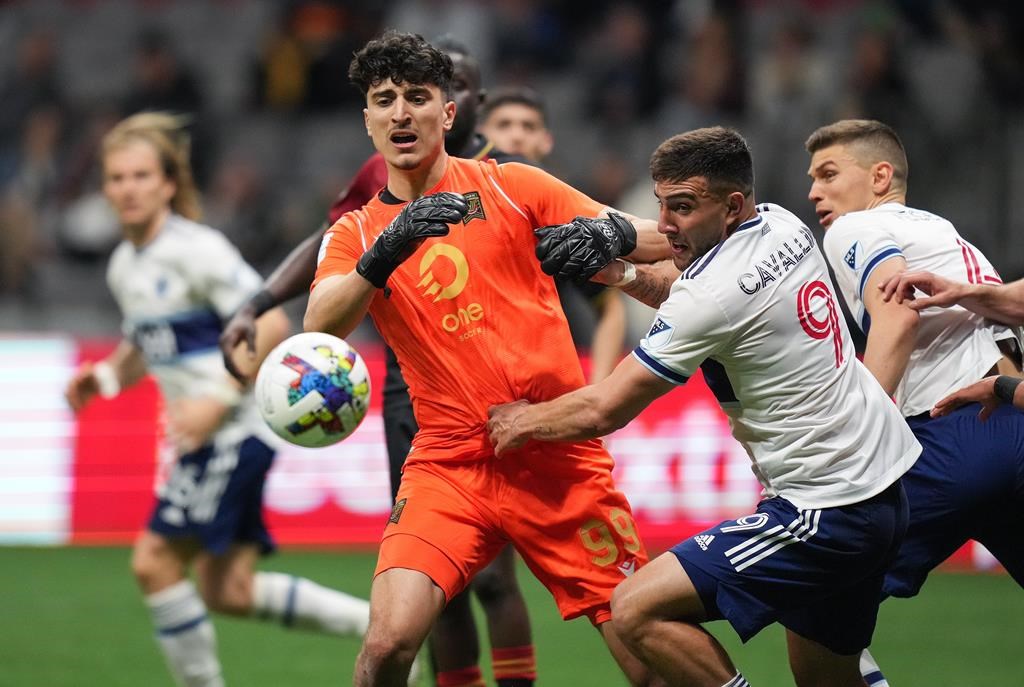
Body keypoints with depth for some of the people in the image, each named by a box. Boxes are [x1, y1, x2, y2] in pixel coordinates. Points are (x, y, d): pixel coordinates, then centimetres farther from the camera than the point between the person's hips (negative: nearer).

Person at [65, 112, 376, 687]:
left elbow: (271, 323, -18)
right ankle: (382, 624, 17)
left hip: (236, 430, -9)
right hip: (206, 443, 9)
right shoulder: (124, 266, 13)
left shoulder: (197, 250, -13)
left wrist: (218, 397, -23)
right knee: (228, 592, 7)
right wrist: (106, 375, 6)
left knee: (156, 560, -12)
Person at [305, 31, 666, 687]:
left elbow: (653, 240, 5)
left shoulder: (509, 184, 5)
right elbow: (318, 327, -12)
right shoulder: (356, 232, 7)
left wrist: (609, 234, -19)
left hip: (560, 459, 0)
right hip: (449, 464, 0)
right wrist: (385, 253, -30)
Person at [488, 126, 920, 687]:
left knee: (638, 610, -13)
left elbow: (603, 412, -12)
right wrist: (623, 273, 9)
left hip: (825, 512, -10)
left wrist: (520, 419, 7)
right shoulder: (783, 226, 5)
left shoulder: (713, 294, -20)